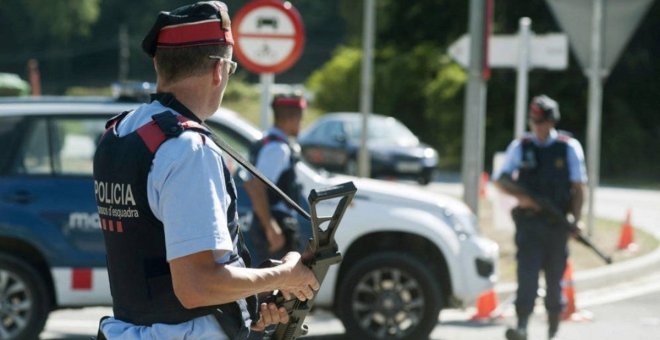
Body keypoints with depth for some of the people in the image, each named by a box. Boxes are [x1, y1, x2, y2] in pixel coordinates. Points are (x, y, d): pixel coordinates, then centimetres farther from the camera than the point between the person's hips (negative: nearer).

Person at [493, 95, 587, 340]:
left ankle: (554, 318, 25)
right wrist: (519, 196, -10)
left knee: (555, 274, 7)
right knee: (527, 272, -13)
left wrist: (576, 219, -7)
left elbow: (578, 187, 4)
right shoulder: (520, 147, 5)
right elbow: (500, 180, 8)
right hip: (528, 221, 0)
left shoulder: (569, 147, 3)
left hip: (557, 223, 0)